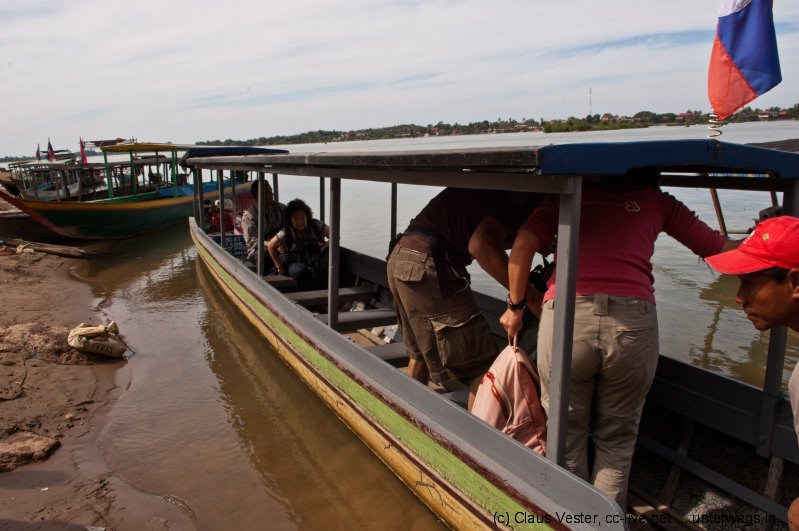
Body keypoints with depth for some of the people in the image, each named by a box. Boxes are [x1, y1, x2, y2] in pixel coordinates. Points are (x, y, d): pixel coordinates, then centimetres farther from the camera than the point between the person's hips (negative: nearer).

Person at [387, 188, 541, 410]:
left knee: (421, 353, 26)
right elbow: (480, 244, -22)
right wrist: (528, 295, -16)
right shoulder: (523, 198, -6)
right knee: (483, 365, 0)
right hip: (427, 265, -10)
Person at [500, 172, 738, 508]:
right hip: (633, 319, 1)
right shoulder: (657, 200, 20)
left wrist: (515, 305, 13)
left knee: (566, 432, 17)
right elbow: (721, 249, 20)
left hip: (566, 314, 0)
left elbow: (523, 244, 3)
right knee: (616, 438, 18)